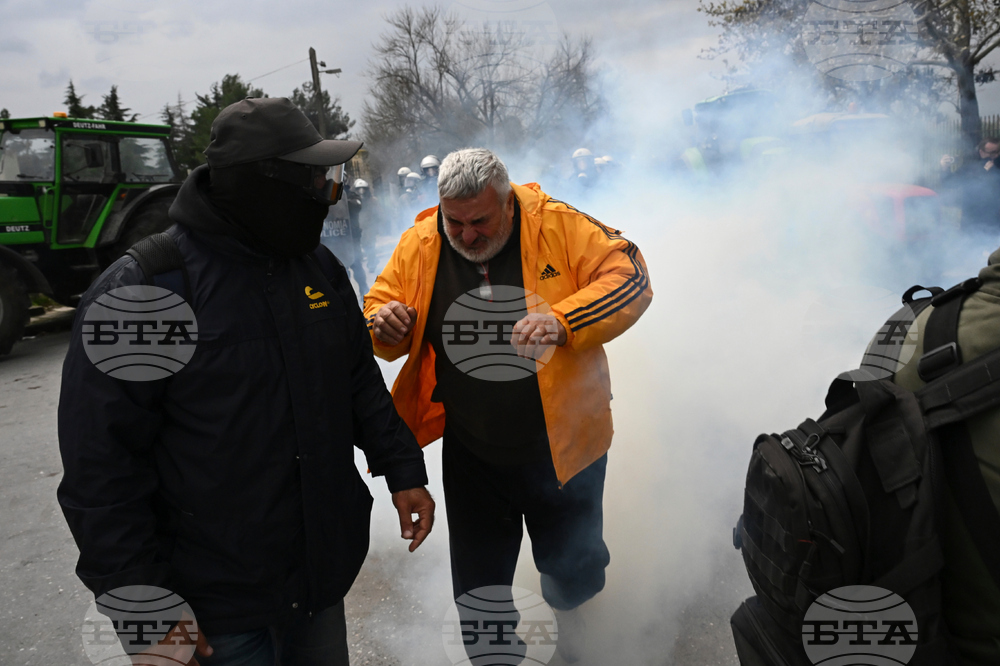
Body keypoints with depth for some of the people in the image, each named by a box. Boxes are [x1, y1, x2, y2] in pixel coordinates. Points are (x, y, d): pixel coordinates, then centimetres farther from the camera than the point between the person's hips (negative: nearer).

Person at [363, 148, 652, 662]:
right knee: (476, 588, 18)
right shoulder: (419, 244, -6)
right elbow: (382, 303, 4)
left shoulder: (558, 226, -13)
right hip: (471, 458, 2)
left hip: (562, 448, -1)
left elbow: (628, 278, -16)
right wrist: (386, 324, -20)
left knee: (575, 577, 21)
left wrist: (563, 320, -32)